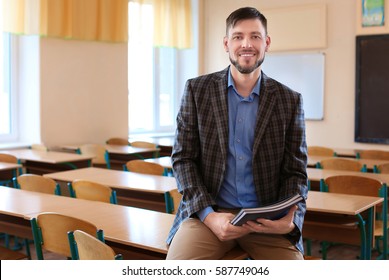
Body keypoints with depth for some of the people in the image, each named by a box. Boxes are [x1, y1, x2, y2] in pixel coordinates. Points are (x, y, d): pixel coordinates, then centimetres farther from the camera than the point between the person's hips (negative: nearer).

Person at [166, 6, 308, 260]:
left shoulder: (290, 101, 5)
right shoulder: (197, 90, 3)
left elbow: (295, 171, 5)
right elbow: (183, 158, 1)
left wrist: (290, 220, -15)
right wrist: (208, 215, -14)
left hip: (267, 219, 1)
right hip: (209, 212, -1)